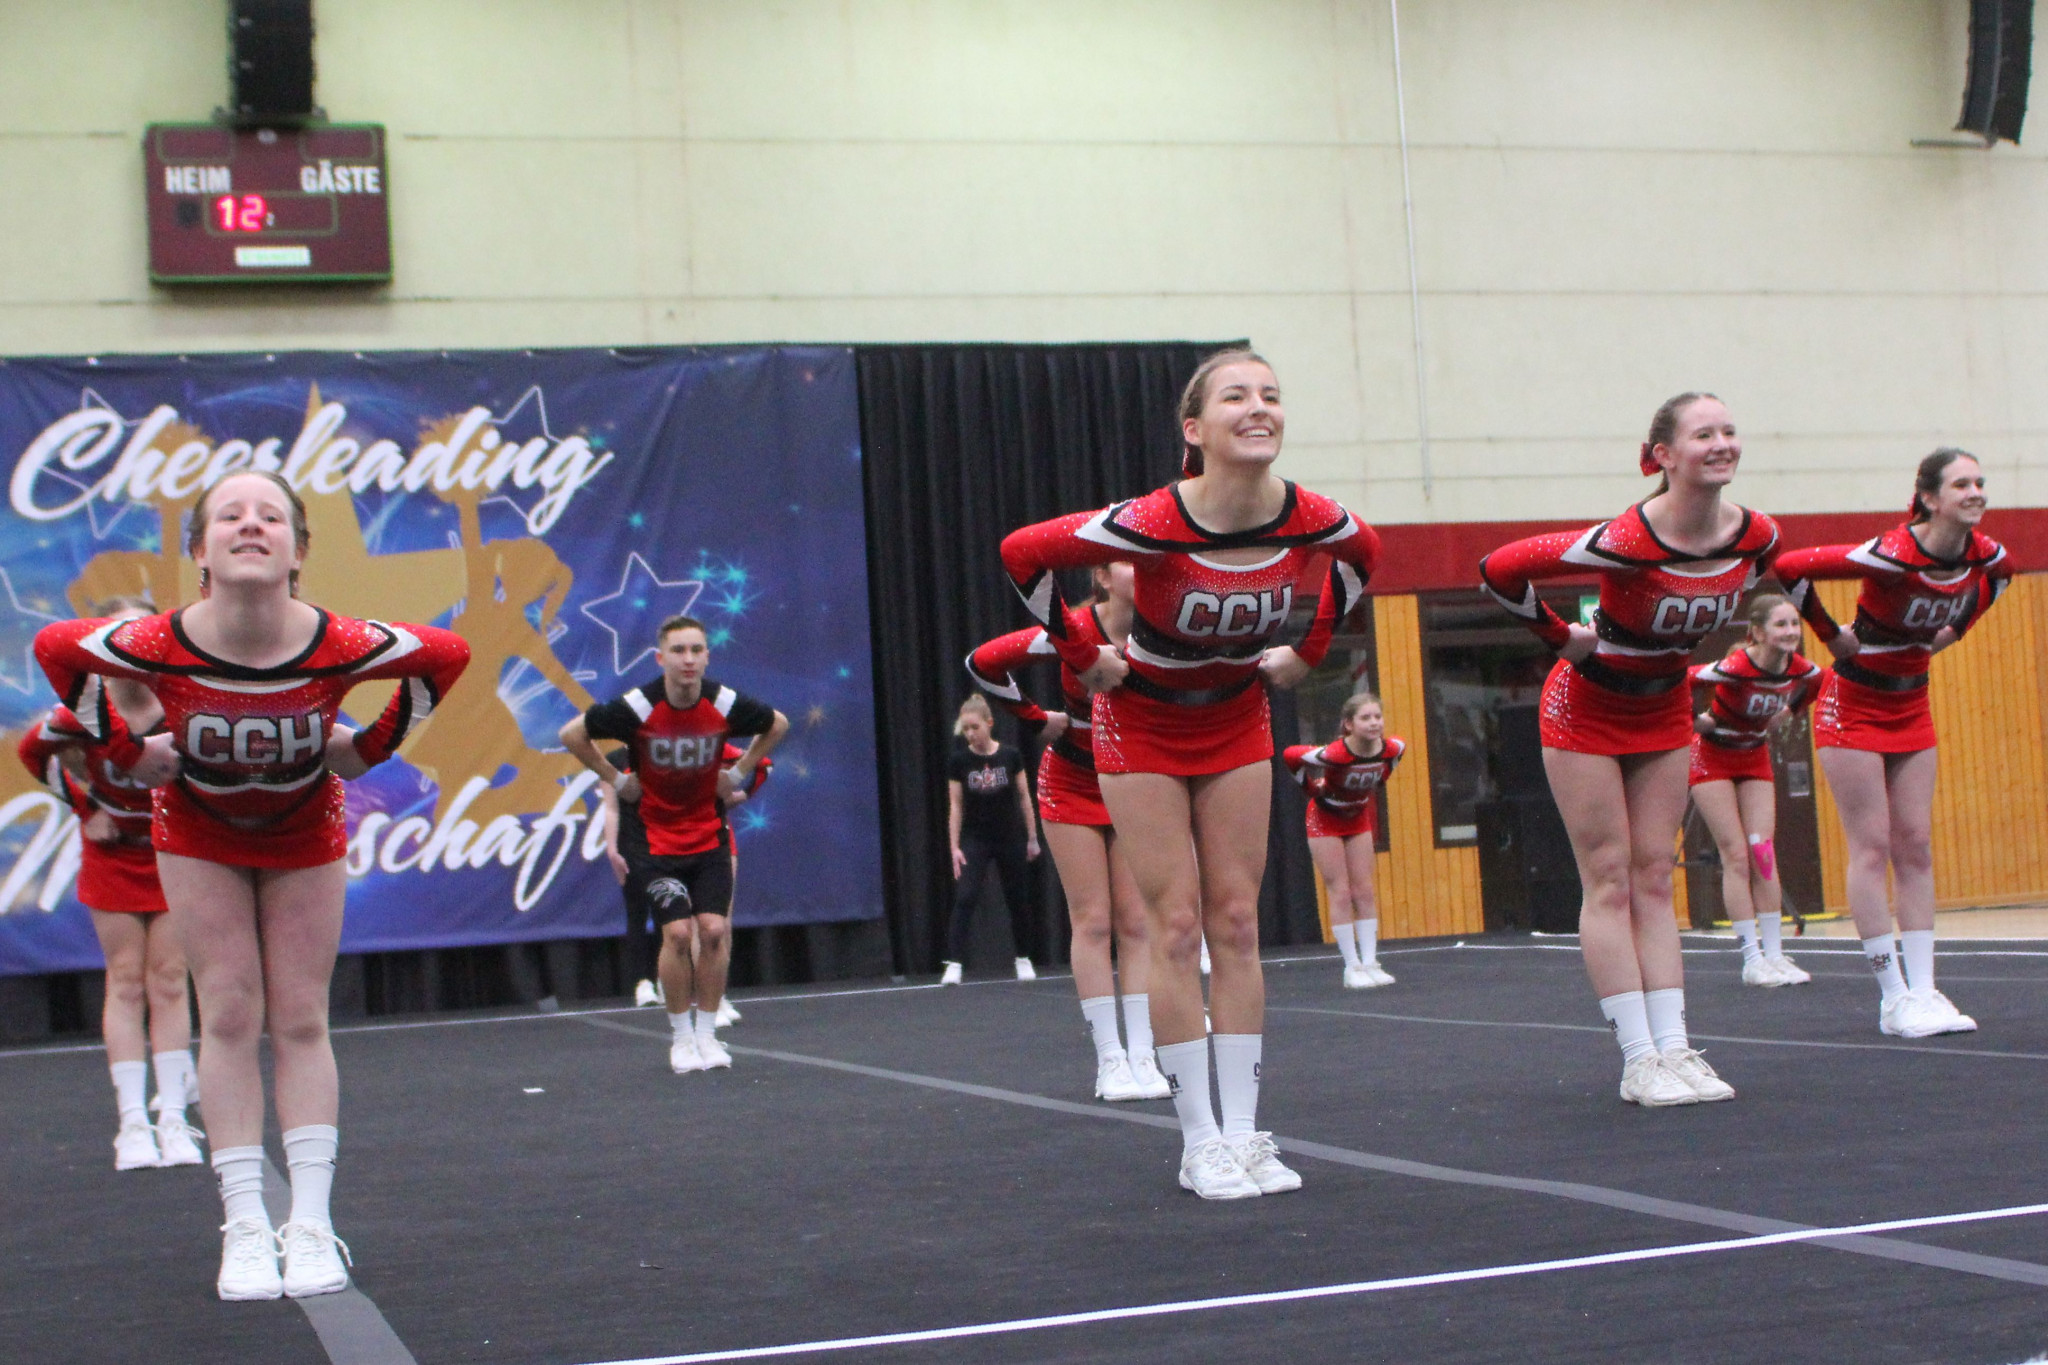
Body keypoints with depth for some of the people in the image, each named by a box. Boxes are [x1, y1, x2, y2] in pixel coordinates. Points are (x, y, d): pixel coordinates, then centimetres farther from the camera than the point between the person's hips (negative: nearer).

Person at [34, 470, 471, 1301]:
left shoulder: (339, 647, -33)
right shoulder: (161, 647, -32)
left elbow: (446, 654, -13)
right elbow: (55, 649, -11)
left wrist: (370, 746, -10)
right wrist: (124, 749, -10)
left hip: (305, 833, 0)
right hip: (198, 834, 0)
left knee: (301, 1022, 0)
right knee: (229, 1017, -4)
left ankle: (312, 1226, 4)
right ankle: (245, 1229, 1)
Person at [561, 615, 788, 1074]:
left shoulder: (725, 705, -11)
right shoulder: (637, 707, -18)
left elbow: (777, 724, 10)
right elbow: (572, 734, -4)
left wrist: (739, 772, 6)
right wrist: (615, 779, -3)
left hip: (708, 834, 2)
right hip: (654, 837, -2)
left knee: (714, 930, -8)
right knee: (677, 932, -12)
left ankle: (707, 1033, 7)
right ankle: (681, 1037, 5)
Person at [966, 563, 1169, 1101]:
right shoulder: (1075, 632, -22)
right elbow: (982, 663, -15)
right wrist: (1038, 719, -9)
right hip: (1073, 784, -3)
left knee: (1136, 922, 1)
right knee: (1093, 921, -3)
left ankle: (1142, 1057, 3)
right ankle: (1110, 1061, -1)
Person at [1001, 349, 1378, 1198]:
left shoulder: (1308, 519, -19)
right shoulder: (1154, 524, -32)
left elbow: (1362, 553, 6)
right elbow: (1023, 553, -21)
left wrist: (1308, 652, 3)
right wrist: (1082, 658, -14)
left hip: (1235, 720, 4)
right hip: (1143, 722, -4)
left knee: (1237, 923, 3)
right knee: (1177, 926, -5)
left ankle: (1244, 1133, 8)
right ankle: (1200, 1143, 1)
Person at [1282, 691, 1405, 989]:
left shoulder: (1392, 748, -21)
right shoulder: (1334, 754, -36)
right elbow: (1290, 755, -24)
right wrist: (1313, 788, -12)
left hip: (1358, 817, 5)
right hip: (1325, 820, -5)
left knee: (1365, 892, 4)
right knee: (1340, 893, -5)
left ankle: (1370, 962, 6)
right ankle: (1353, 967, -1)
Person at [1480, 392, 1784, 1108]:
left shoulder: (1757, 537, -13)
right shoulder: (1626, 542, -31)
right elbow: (1498, 570, -27)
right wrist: (1563, 636, -17)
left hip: (1664, 711, 5)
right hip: (1587, 711, -5)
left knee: (1654, 880, 5)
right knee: (1609, 881, -3)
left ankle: (1673, 1048, 5)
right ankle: (1640, 1060, -3)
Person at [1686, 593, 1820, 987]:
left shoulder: (1803, 670, -15)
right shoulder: (1734, 668, -33)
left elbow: (1817, 683, 10)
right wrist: (1696, 720, -18)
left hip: (1755, 757, 5)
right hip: (1712, 757, -5)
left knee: (1763, 853, -1)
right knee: (1736, 855, -7)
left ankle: (1774, 954, 3)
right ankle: (1752, 961, -5)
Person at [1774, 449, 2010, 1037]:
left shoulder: (1988, 557, -8)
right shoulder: (1892, 556, -28)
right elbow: (1789, 568, -27)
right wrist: (1831, 634, -17)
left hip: (1912, 705, 6)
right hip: (1853, 703, -6)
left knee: (1916, 845, 4)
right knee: (1872, 846, -6)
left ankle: (1923, 992, 6)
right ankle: (1895, 999, -2)